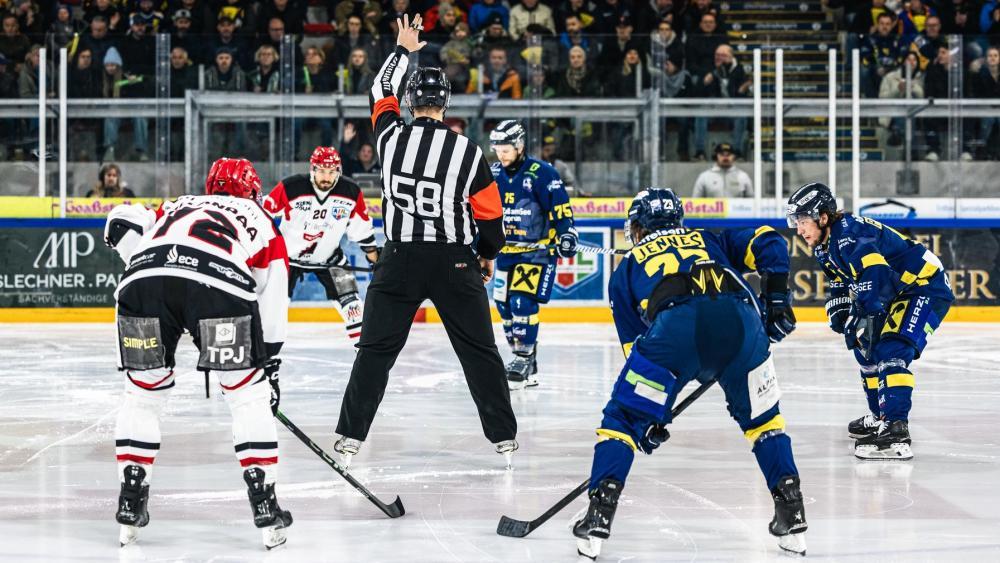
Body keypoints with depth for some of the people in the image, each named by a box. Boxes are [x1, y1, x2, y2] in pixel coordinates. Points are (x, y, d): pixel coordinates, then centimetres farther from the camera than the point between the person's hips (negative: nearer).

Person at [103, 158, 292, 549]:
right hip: (220, 285, -2)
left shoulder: (176, 208, 41)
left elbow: (122, 223, 21)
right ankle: (265, 510, 11)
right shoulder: (259, 220, 37)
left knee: (142, 395, 22)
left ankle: (130, 508, 22)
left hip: (143, 281, 2)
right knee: (249, 396, 15)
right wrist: (270, 363, 41)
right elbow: (273, 307, 33)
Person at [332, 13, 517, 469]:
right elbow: (490, 214, 0)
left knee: (377, 348, 7)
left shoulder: (391, 136, -6)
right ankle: (504, 437, 12)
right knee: (478, 350, 8)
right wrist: (489, 253, 18)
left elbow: (381, 93, 16)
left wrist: (403, 50, 29)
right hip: (454, 262, 0)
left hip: (400, 260, 1)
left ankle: (351, 435, 3)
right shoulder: (468, 152, -7)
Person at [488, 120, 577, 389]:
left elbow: (561, 209, -12)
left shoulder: (542, 173, -12)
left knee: (523, 302, -17)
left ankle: (524, 360, -10)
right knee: (505, 305, 5)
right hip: (506, 250, 7)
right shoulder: (493, 174, 6)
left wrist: (566, 235, -21)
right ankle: (524, 360, 17)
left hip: (537, 251, -7)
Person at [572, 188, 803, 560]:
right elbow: (767, 243, 20)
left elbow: (634, 345, 32)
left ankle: (599, 517, 4)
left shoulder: (627, 268, 35)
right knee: (762, 418, 25)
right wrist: (777, 299, 20)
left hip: (675, 326, -2)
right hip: (740, 319, 2)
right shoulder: (709, 240, 39)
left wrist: (649, 416, 34)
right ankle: (792, 517, 18)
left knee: (623, 417, 15)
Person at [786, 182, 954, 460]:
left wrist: (865, 317, -39)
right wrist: (839, 311, 2)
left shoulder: (851, 235, -26)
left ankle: (895, 431, -34)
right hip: (900, 293, 11)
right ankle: (880, 416, 38)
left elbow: (876, 276, -38)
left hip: (927, 288, -11)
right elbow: (841, 284, 19)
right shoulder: (825, 246, 7)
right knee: (866, 347, 21)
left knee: (890, 351, -25)